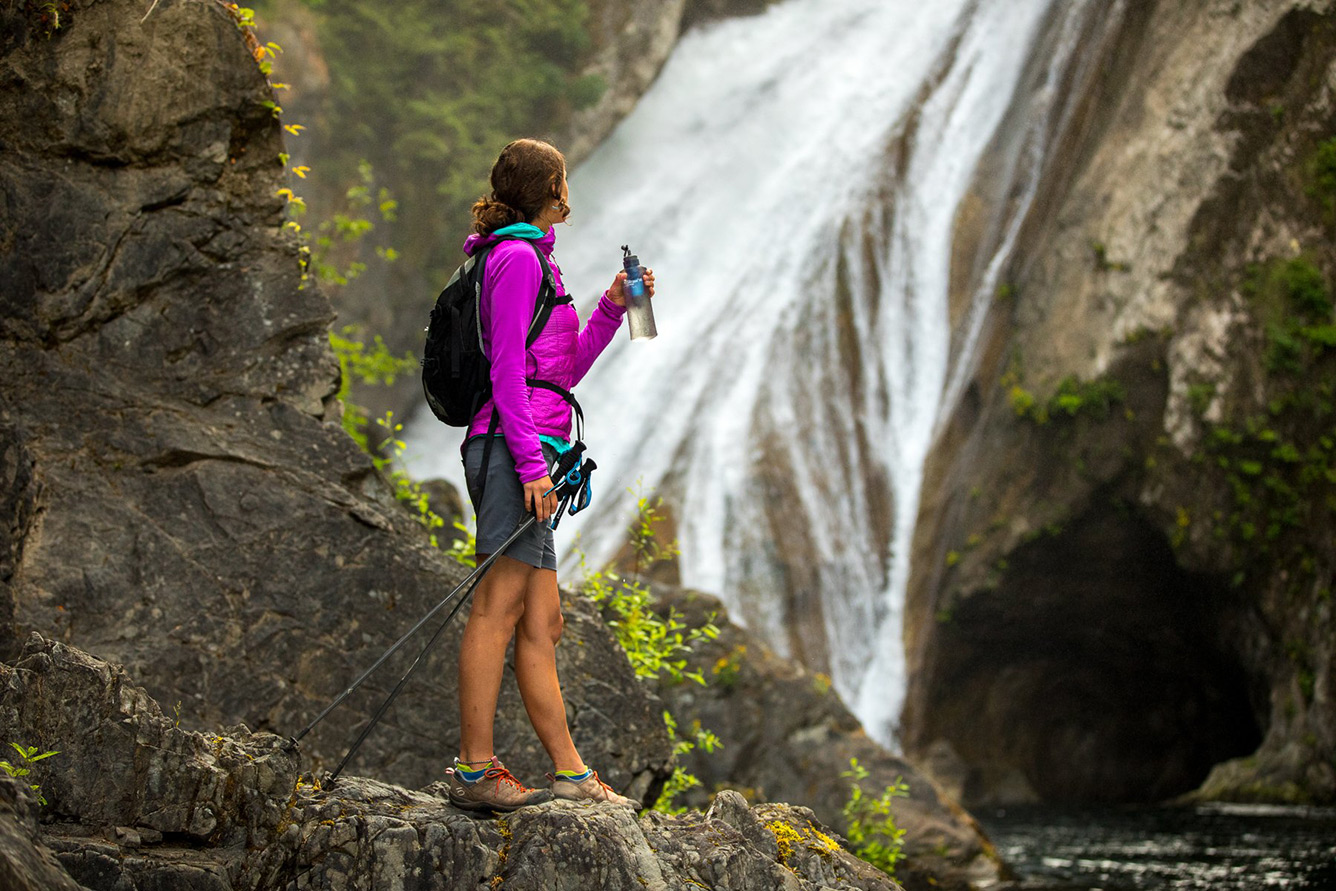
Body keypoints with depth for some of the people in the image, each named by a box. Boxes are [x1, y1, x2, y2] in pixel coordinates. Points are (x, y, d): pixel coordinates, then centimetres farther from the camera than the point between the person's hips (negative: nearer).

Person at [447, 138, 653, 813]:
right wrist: (531, 461, -19)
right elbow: (508, 368, -13)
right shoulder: (517, 258, -5)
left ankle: (569, 771, 9)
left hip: (527, 453, 10)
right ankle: (475, 770, -17)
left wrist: (612, 309, 18)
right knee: (498, 609, -14)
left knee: (541, 624, 8)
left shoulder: (528, 261, 25)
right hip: (514, 449, -10)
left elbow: (565, 371, 27)